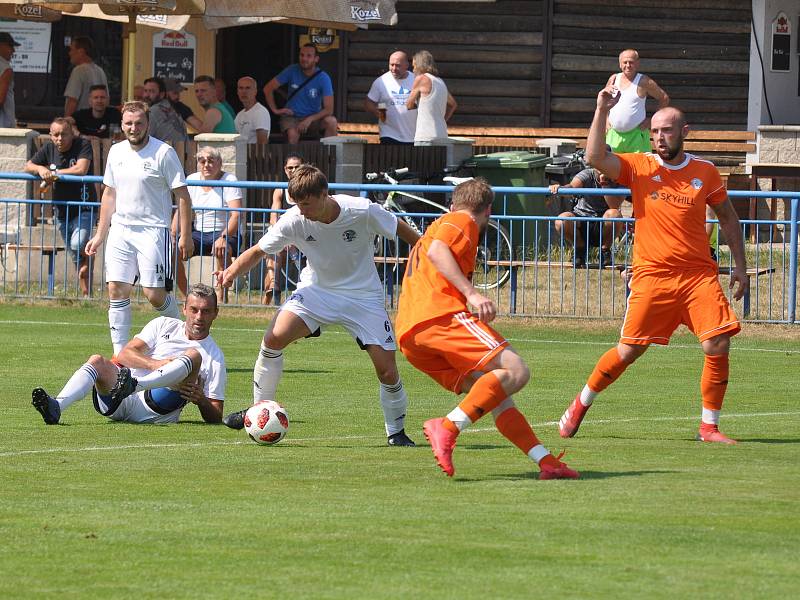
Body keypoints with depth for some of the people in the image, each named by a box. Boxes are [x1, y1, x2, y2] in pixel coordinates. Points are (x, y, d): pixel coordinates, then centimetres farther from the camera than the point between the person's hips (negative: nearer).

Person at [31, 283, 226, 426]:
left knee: (194, 355, -22)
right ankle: (56, 407, -49)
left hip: (158, 412, -3)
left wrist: (199, 399, -11)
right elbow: (126, 354, 8)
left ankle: (131, 385, -44)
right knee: (97, 361, -24)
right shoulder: (164, 325, 21)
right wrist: (155, 364, -10)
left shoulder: (214, 357, 15)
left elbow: (215, 417, 11)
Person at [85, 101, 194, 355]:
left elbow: (182, 196, -7)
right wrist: (100, 235, 18)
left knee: (154, 294, -10)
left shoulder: (163, 153, -8)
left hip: (153, 231, -5)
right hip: (120, 230, 5)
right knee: (117, 291, -1)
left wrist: (186, 236, -13)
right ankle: (120, 356, 2)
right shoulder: (116, 152, 10)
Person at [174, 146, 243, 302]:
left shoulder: (229, 180, -7)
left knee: (222, 251, -38)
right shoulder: (192, 180, 7)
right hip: (198, 233, 5)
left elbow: (236, 214, -18)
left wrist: (224, 237, -34)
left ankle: (221, 297, -29)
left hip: (224, 232, -5)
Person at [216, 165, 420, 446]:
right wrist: (233, 271, -32)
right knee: (274, 337, -22)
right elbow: (258, 251, -13)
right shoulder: (294, 220, -19)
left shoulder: (363, 211, -24)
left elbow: (403, 231, -8)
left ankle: (396, 431, 18)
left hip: (363, 294, -1)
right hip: (316, 289, 1)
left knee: (388, 372, -9)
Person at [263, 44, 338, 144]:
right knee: (292, 134, -36)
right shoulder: (292, 71, -4)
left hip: (314, 118, 1)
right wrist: (275, 110, -2)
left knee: (331, 121, -30)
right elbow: (268, 88, 5)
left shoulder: (323, 78, -8)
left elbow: (329, 109, -15)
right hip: (292, 117, -1)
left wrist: (309, 119, -28)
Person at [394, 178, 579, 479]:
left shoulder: (437, 226, 35)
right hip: (441, 314, -10)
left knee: (497, 395, 7)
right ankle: (449, 427, -33)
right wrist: (472, 293, -21)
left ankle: (546, 462, -3)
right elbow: (437, 251, -13)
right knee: (515, 372, -20)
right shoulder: (462, 221, 8)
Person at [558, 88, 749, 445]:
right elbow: (595, 158, -16)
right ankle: (580, 405, 21)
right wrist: (602, 111, -21)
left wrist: (740, 265, 16)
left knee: (718, 346, -11)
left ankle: (709, 427, 2)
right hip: (651, 276, -2)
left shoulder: (705, 173, 7)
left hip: (699, 274, 2)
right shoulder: (639, 167, 1)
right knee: (629, 351, -1)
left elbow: (728, 218, 19)